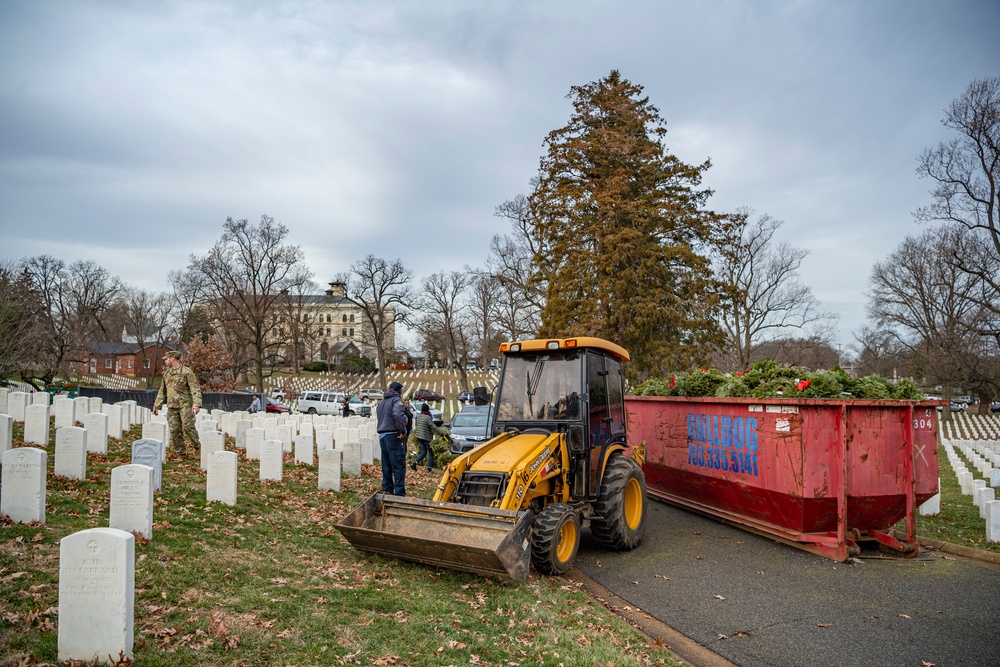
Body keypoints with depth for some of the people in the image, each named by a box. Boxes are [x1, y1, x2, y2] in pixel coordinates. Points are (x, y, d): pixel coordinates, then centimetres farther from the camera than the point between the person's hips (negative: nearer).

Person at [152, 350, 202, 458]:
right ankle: (181, 453, 12)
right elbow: (162, 390, 24)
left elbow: (195, 389, -12)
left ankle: (197, 445, 8)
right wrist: (157, 405, 21)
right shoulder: (166, 373, 15)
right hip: (171, 406, 6)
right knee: (174, 430, 3)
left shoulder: (187, 372, -6)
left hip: (185, 404, -6)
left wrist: (196, 404, -24)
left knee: (188, 427, -14)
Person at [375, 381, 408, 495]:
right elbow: (398, 415, -24)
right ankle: (399, 493, -7)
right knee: (399, 466, -5)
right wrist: (402, 431, -18)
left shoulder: (381, 402, 20)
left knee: (386, 465, 14)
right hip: (393, 436, -8)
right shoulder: (396, 400, -7)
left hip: (382, 436, 8)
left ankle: (387, 490, 19)